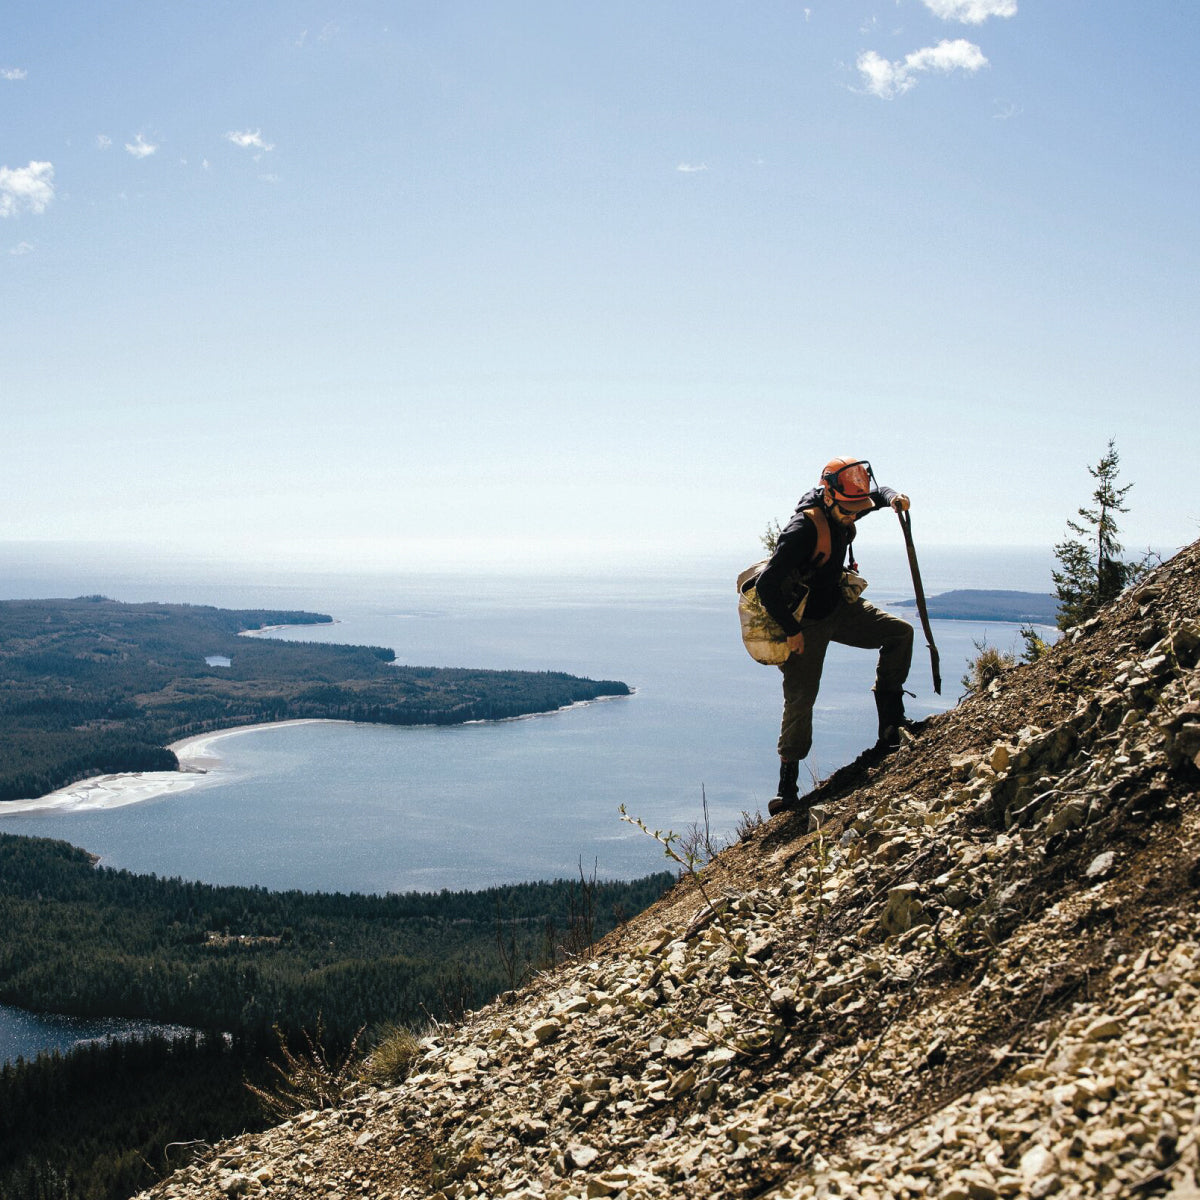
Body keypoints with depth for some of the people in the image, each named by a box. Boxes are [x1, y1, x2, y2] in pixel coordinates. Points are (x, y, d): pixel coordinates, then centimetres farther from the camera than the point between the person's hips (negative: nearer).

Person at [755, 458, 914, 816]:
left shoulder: (842, 510, -7)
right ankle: (787, 783, 7)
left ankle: (890, 721, 5)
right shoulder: (803, 529, -31)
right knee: (800, 700, -6)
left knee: (900, 633, -4)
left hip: (839, 607, 7)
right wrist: (792, 631, -24)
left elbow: (877, 493, 15)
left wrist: (893, 498, -10)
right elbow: (767, 586, -32)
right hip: (806, 622, -7)